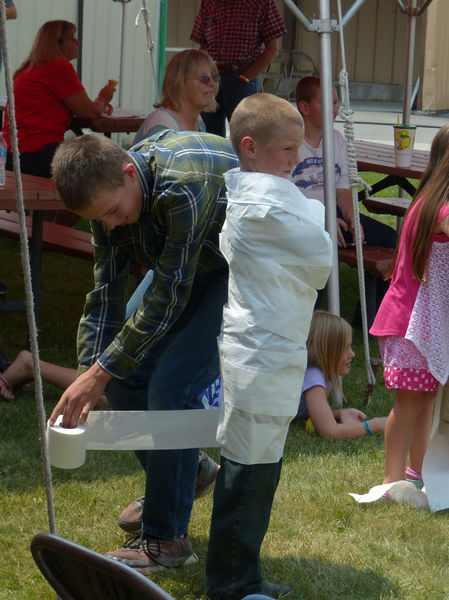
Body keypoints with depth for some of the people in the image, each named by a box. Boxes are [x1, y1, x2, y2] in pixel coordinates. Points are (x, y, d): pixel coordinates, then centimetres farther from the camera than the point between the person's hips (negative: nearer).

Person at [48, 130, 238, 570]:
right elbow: (107, 293, -8)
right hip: (190, 266, 8)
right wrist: (87, 377, -18)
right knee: (125, 375, 2)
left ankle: (166, 539, -6)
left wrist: (100, 372, -28)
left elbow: (169, 297, -32)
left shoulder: (186, 185, -36)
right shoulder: (107, 193, -11)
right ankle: (178, 479, 27)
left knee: (171, 385, -17)